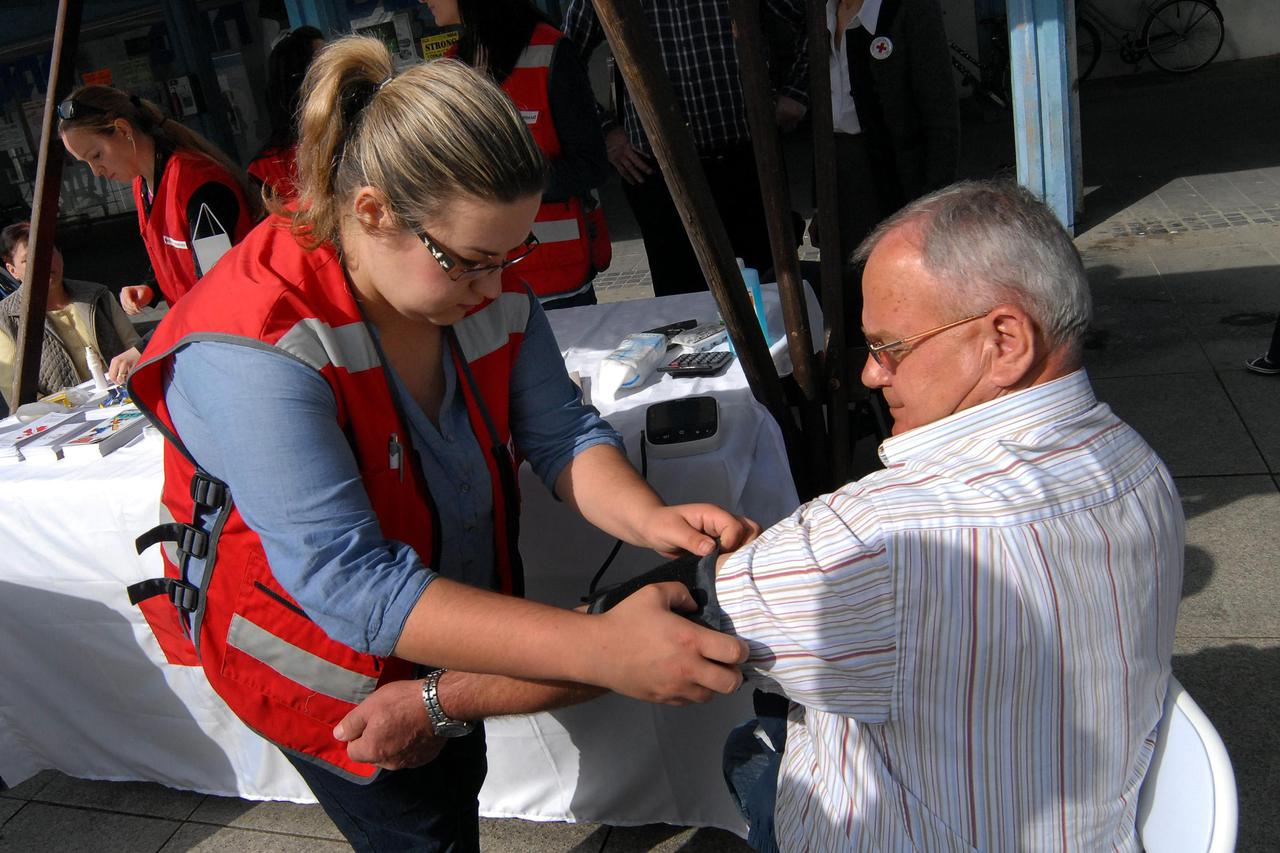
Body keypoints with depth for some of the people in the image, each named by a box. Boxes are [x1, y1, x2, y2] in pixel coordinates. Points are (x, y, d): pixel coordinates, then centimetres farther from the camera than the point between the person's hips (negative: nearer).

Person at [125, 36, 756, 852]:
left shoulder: (486, 281, -14)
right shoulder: (253, 350, -35)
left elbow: (560, 432, -12)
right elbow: (352, 584, -40)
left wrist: (651, 520, -34)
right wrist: (602, 648, -47)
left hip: (448, 634, 6)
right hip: (329, 668, -6)